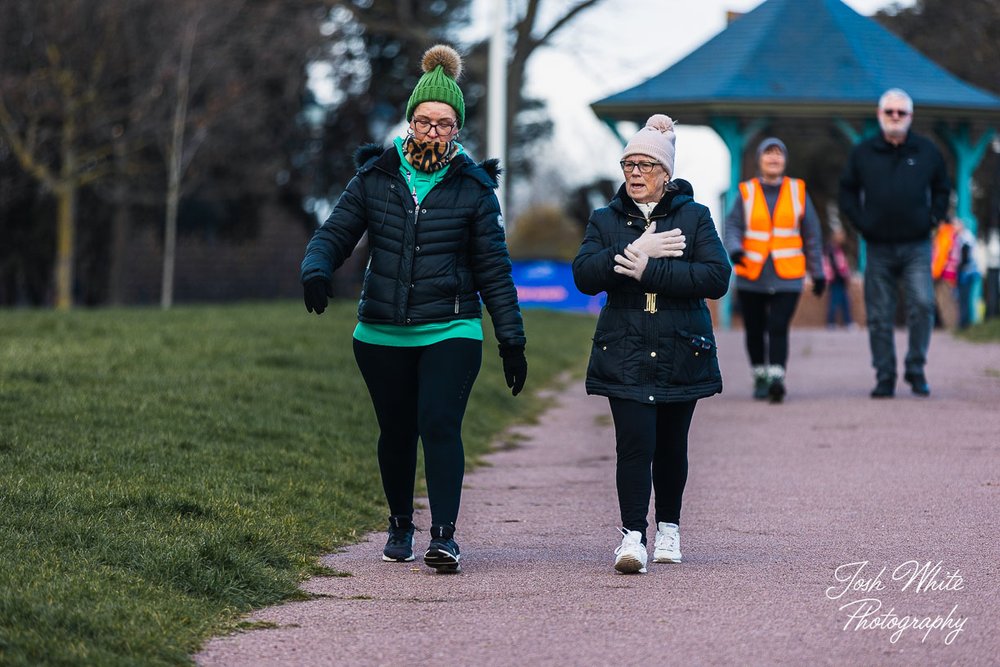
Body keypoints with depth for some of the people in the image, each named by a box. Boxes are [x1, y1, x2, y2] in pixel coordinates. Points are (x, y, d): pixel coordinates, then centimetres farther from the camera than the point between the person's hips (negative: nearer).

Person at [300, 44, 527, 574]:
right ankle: (400, 526, 31)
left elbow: (493, 270, 6)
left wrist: (512, 341, 4)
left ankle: (444, 536, -20)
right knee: (396, 433, 11)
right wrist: (316, 271, -18)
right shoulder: (375, 177, 5)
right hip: (381, 333, 2)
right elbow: (335, 233, 5)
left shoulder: (472, 188, 2)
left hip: (450, 331, -2)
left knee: (440, 425, -18)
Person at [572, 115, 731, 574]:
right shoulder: (606, 220, 8)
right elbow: (584, 275, -8)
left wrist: (649, 270, -18)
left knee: (671, 446, 11)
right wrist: (638, 251, -19)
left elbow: (717, 277, -12)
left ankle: (668, 527, 28)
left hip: (681, 354, 0)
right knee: (635, 442, -14)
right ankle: (633, 536, -16)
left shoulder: (694, 217, 3)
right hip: (625, 356, 0)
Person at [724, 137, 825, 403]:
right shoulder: (747, 192, 3)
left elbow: (811, 234, 9)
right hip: (751, 278, 1)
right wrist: (734, 250, -24)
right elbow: (733, 225, -2)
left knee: (778, 328, -15)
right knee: (755, 330, 7)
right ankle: (760, 378, 26)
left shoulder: (797, 191, 5)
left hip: (787, 278, -1)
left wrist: (818, 273, 9)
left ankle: (777, 380, -23)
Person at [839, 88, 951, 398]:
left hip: (916, 247, -1)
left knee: (922, 304, -17)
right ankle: (884, 378, 10)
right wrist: (860, 223, 2)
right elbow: (847, 191, 14)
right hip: (878, 248, 1)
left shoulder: (927, 151, 7)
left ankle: (916, 369, -3)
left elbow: (942, 189, 18)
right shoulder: (862, 153, 6)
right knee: (879, 317, 2)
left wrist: (933, 219, 5)